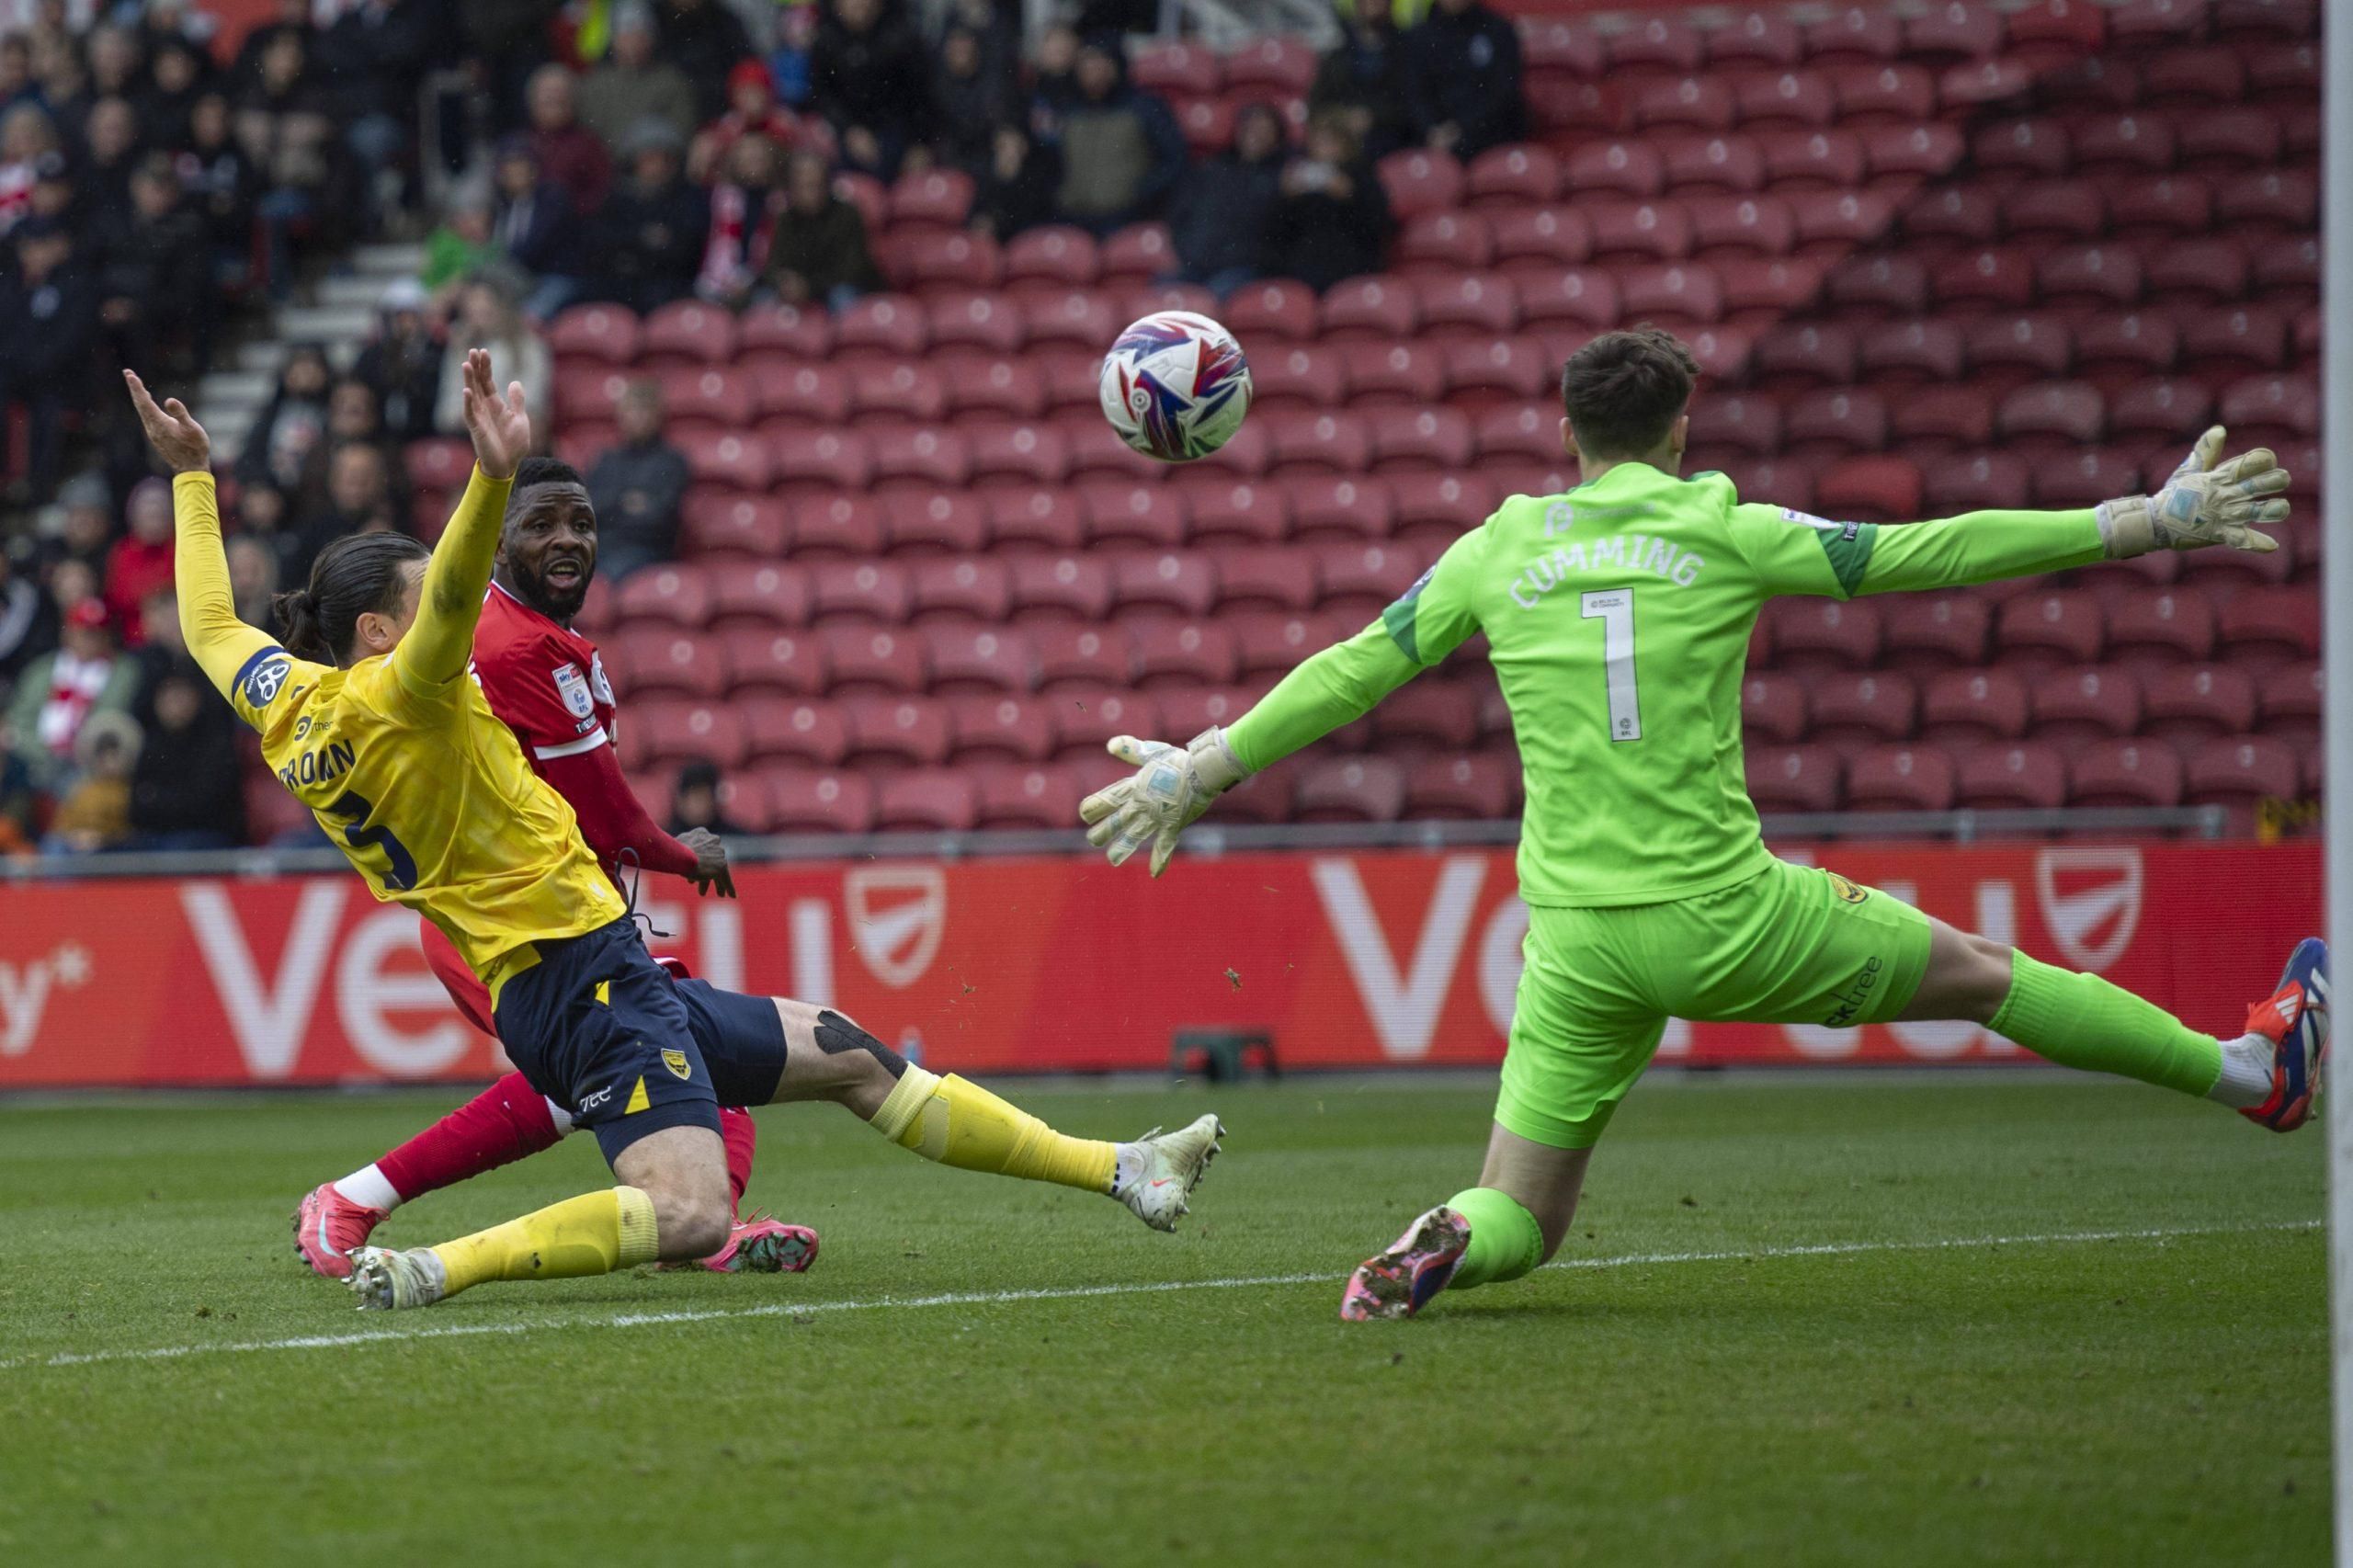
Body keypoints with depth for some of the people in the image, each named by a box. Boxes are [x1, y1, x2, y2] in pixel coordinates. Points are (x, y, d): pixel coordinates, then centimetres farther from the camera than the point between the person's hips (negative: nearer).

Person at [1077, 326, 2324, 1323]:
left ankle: (1438, 1251, -23)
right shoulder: (1720, 535, 0)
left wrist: (1200, 769, 24)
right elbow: (1928, 553, 2)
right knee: (1979, 971, 17)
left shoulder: (1499, 549, 7)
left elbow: (1348, 676, 12)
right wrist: (2150, 523, 8)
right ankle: (2250, 1071, 28)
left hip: (1576, 946, 2)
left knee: (1518, 1225, 11)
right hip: (1725, 917, -2)